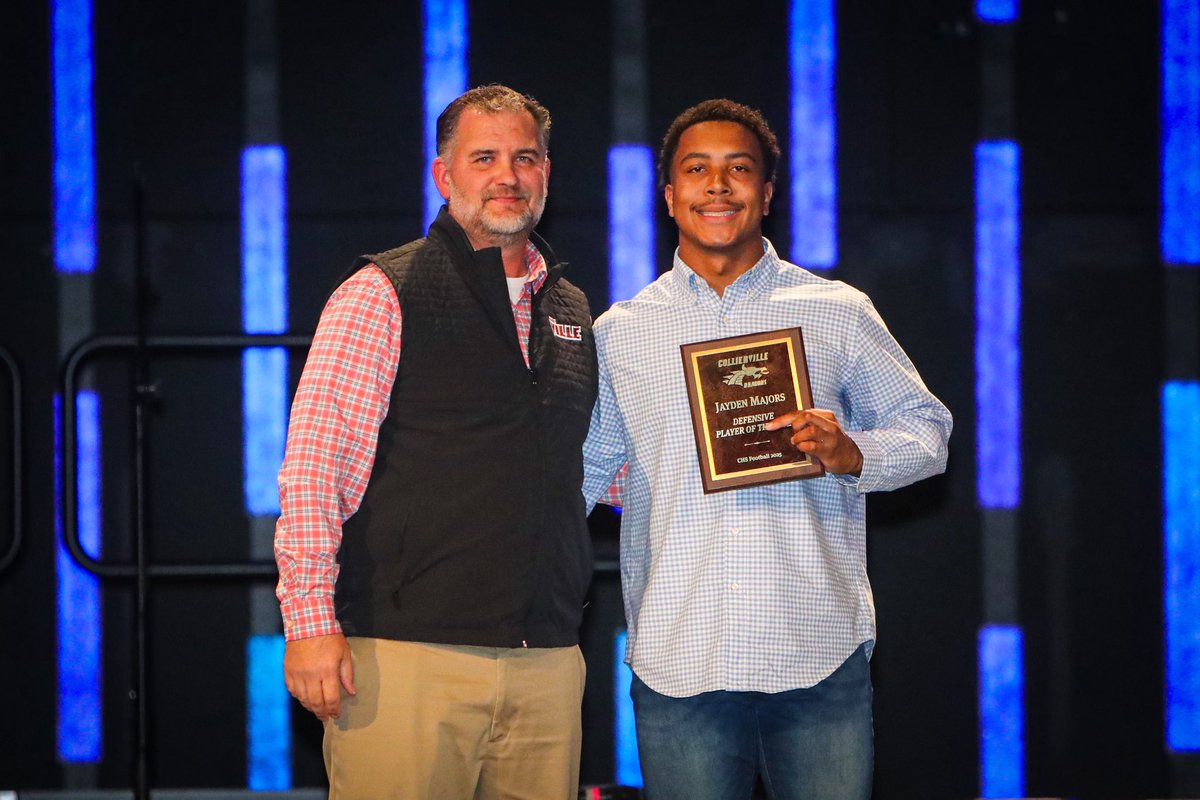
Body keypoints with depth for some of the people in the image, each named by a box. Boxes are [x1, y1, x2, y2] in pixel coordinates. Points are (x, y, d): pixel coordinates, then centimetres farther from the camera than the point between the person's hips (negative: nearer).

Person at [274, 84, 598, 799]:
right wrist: (311, 622, -14)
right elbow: (312, 465, -7)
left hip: (548, 661, 5)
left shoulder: (572, 312, 18)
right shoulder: (381, 296, 0)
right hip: (407, 652, -5)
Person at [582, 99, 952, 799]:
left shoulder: (838, 312, 7)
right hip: (679, 662, 1)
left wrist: (853, 454, -9)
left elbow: (927, 427, 12)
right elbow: (583, 467, 18)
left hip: (819, 657, 0)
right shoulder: (619, 333, 11)